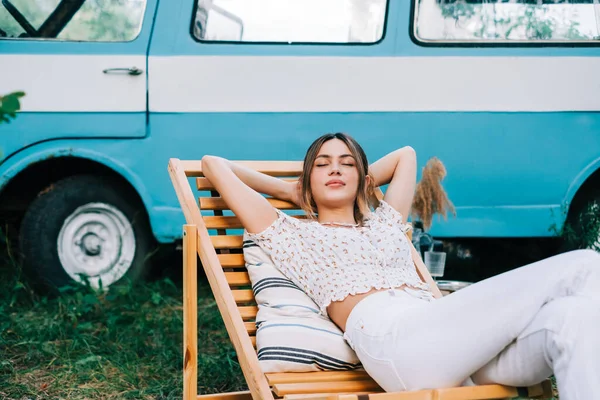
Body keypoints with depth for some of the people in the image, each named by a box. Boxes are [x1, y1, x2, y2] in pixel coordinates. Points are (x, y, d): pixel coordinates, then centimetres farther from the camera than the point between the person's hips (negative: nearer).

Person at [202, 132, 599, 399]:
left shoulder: (385, 222, 37)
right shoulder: (290, 233, 24)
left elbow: (406, 155, 53)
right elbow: (214, 164, 27)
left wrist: (361, 185, 48)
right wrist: (289, 190, 35)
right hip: (391, 335, -6)